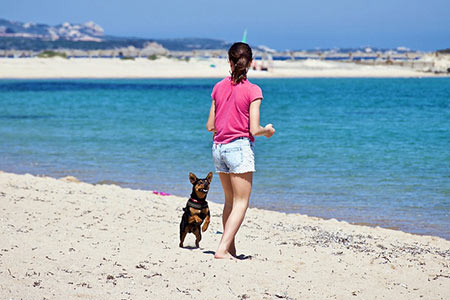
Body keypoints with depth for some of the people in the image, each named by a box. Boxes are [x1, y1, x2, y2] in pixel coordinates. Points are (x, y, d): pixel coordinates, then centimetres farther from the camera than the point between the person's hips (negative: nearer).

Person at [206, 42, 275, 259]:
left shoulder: (219, 87, 5)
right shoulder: (252, 90, -9)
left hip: (218, 148, 6)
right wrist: (268, 130, 8)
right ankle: (222, 249, -11)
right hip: (240, 147, -5)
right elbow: (254, 130, -13)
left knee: (230, 201, 19)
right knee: (241, 203, 1)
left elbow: (210, 126, 7)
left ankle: (230, 249, 24)